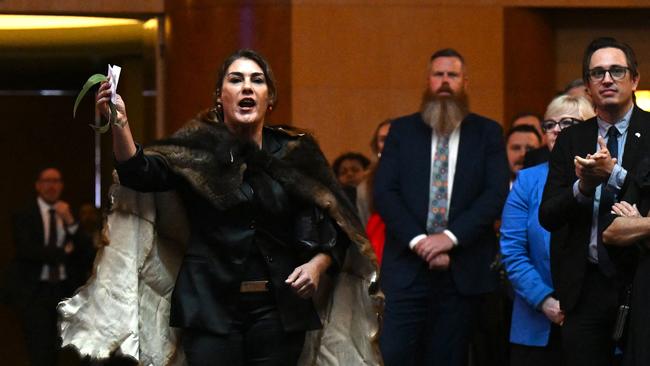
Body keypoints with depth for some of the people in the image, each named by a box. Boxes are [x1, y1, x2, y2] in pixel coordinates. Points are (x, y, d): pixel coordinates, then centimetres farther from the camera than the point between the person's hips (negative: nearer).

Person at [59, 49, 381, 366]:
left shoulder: (297, 155, 7)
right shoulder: (197, 150, 4)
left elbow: (334, 227, 8)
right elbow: (139, 172, -12)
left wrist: (317, 265, -11)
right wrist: (119, 124, -28)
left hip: (278, 311, 2)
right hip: (211, 306, -1)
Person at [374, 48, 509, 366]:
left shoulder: (487, 133, 7)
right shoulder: (402, 130, 9)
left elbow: (496, 193, -3)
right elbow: (384, 192, 0)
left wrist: (451, 237, -15)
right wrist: (418, 240, -13)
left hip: (463, 269, 0)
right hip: (407, 266, 0)